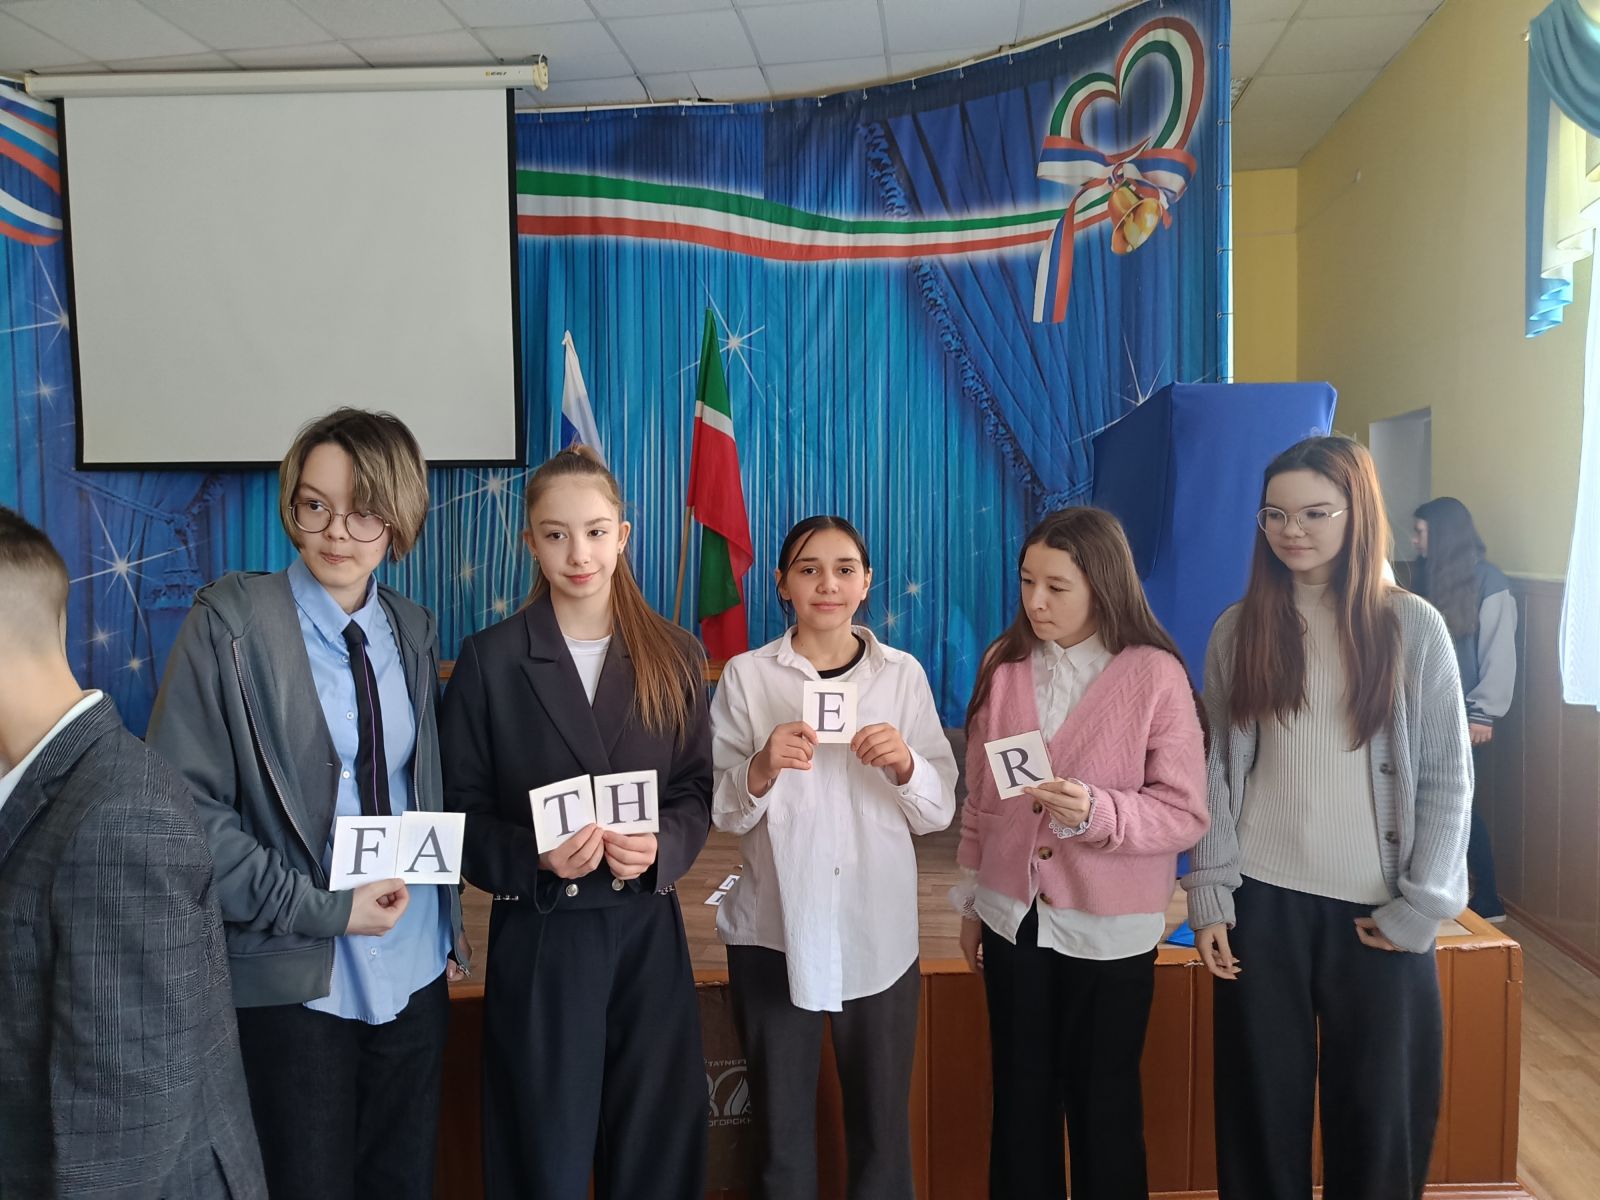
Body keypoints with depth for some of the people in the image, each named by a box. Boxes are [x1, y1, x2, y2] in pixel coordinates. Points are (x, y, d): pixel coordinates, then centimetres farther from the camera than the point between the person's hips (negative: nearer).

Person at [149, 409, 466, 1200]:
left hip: (414, 971, 5)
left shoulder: (412, 632, 4)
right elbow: (184, 809, -14)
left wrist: (448, 917, 3)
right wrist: (322, 906, -17)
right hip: (293, 977, -4)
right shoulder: (230, 622, -11)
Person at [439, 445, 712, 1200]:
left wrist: (658, 848, -15)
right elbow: (462, 810, -3)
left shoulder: (673, 655, 3)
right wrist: (535, 859, -20)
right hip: (539, 938, -2)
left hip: (647, 931, 2)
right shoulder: (490, 659, -4)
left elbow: (697, 792, 5)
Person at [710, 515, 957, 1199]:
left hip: (879, 936, 1)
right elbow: (721, 812, -3)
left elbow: (939, 812, 2)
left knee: (882, 1130, 12)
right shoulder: (746, 676, -1)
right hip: (774, 933, 0)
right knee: (781, 1131, 13)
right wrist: (762, 770, -22)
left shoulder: (903, 674, 2)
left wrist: (904, 764, -17)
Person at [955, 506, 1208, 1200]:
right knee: (1020, 1096, 17)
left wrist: (1096, 811, -28)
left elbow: (1186, 813, -12)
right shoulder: (1004, 665, 0)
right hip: (1013, 916, 4)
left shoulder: (1156, 675, -12)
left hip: (1108, 928, -3)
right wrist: (970, 901, 11)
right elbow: (978, 800, 7)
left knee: (1102, 1102, 13)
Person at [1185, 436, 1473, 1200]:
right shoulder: (1238, 630, 2)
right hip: (1261, 897, 1)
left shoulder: (1413, 628, -3)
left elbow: (1448, 778, -2)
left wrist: (1420, 909, -6)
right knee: (1262, 1101, 9)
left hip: (1377, 907, -1)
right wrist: (1209, 896, -2)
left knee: (1380, 1104, 9)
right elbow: (1216, 772, 3)